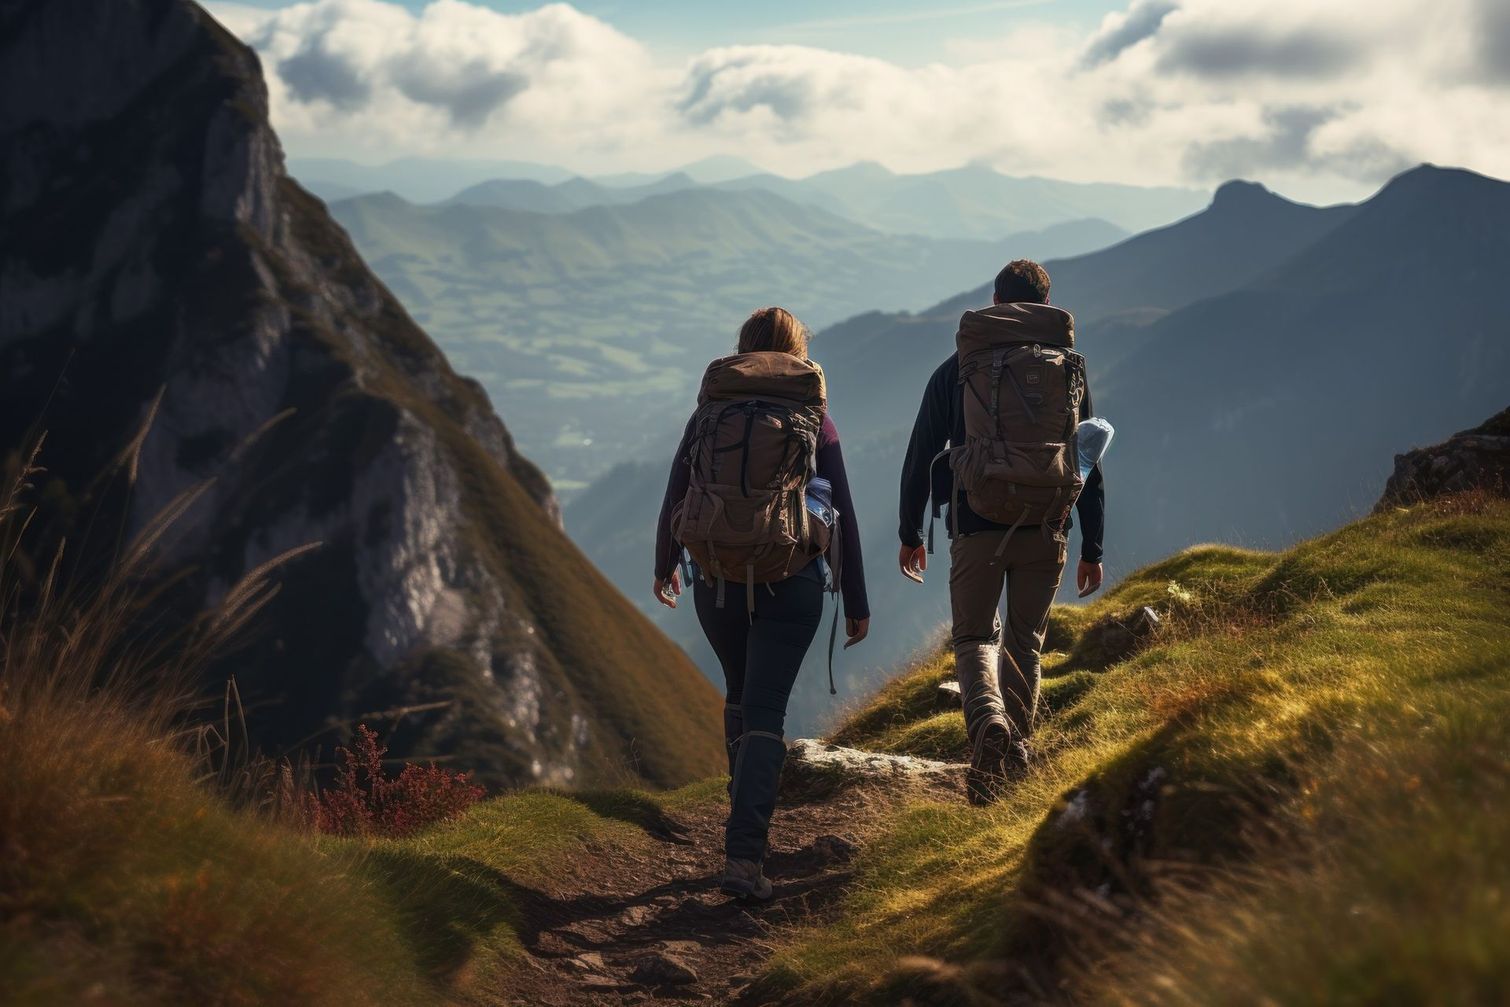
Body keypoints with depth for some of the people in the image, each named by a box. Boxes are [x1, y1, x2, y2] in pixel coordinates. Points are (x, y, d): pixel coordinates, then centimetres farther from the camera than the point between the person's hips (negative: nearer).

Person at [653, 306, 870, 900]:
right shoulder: (814, 423, -3)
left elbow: (675, 501, 4)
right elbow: (842, 517, -3)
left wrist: (665, 565, 22)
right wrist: (856, 602, 5)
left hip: (718, 584, 2)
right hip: (790, 588, -2)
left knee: (742, 693, 26)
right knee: (764, 716, -5)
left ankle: (752, 820, 36)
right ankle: (743, 857, -19)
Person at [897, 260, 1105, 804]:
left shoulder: (958, 368, 2)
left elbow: (920, 458, 3)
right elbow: (1088, 466, 5)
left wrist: (910, 533, 13)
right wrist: (1091, 548, 11)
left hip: (976, 529, -1)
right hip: (1045, 532, 1)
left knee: (974, 638, 9)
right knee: (1025, 642, 17)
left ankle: (988, 722, -19)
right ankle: (1016, 751, 17)